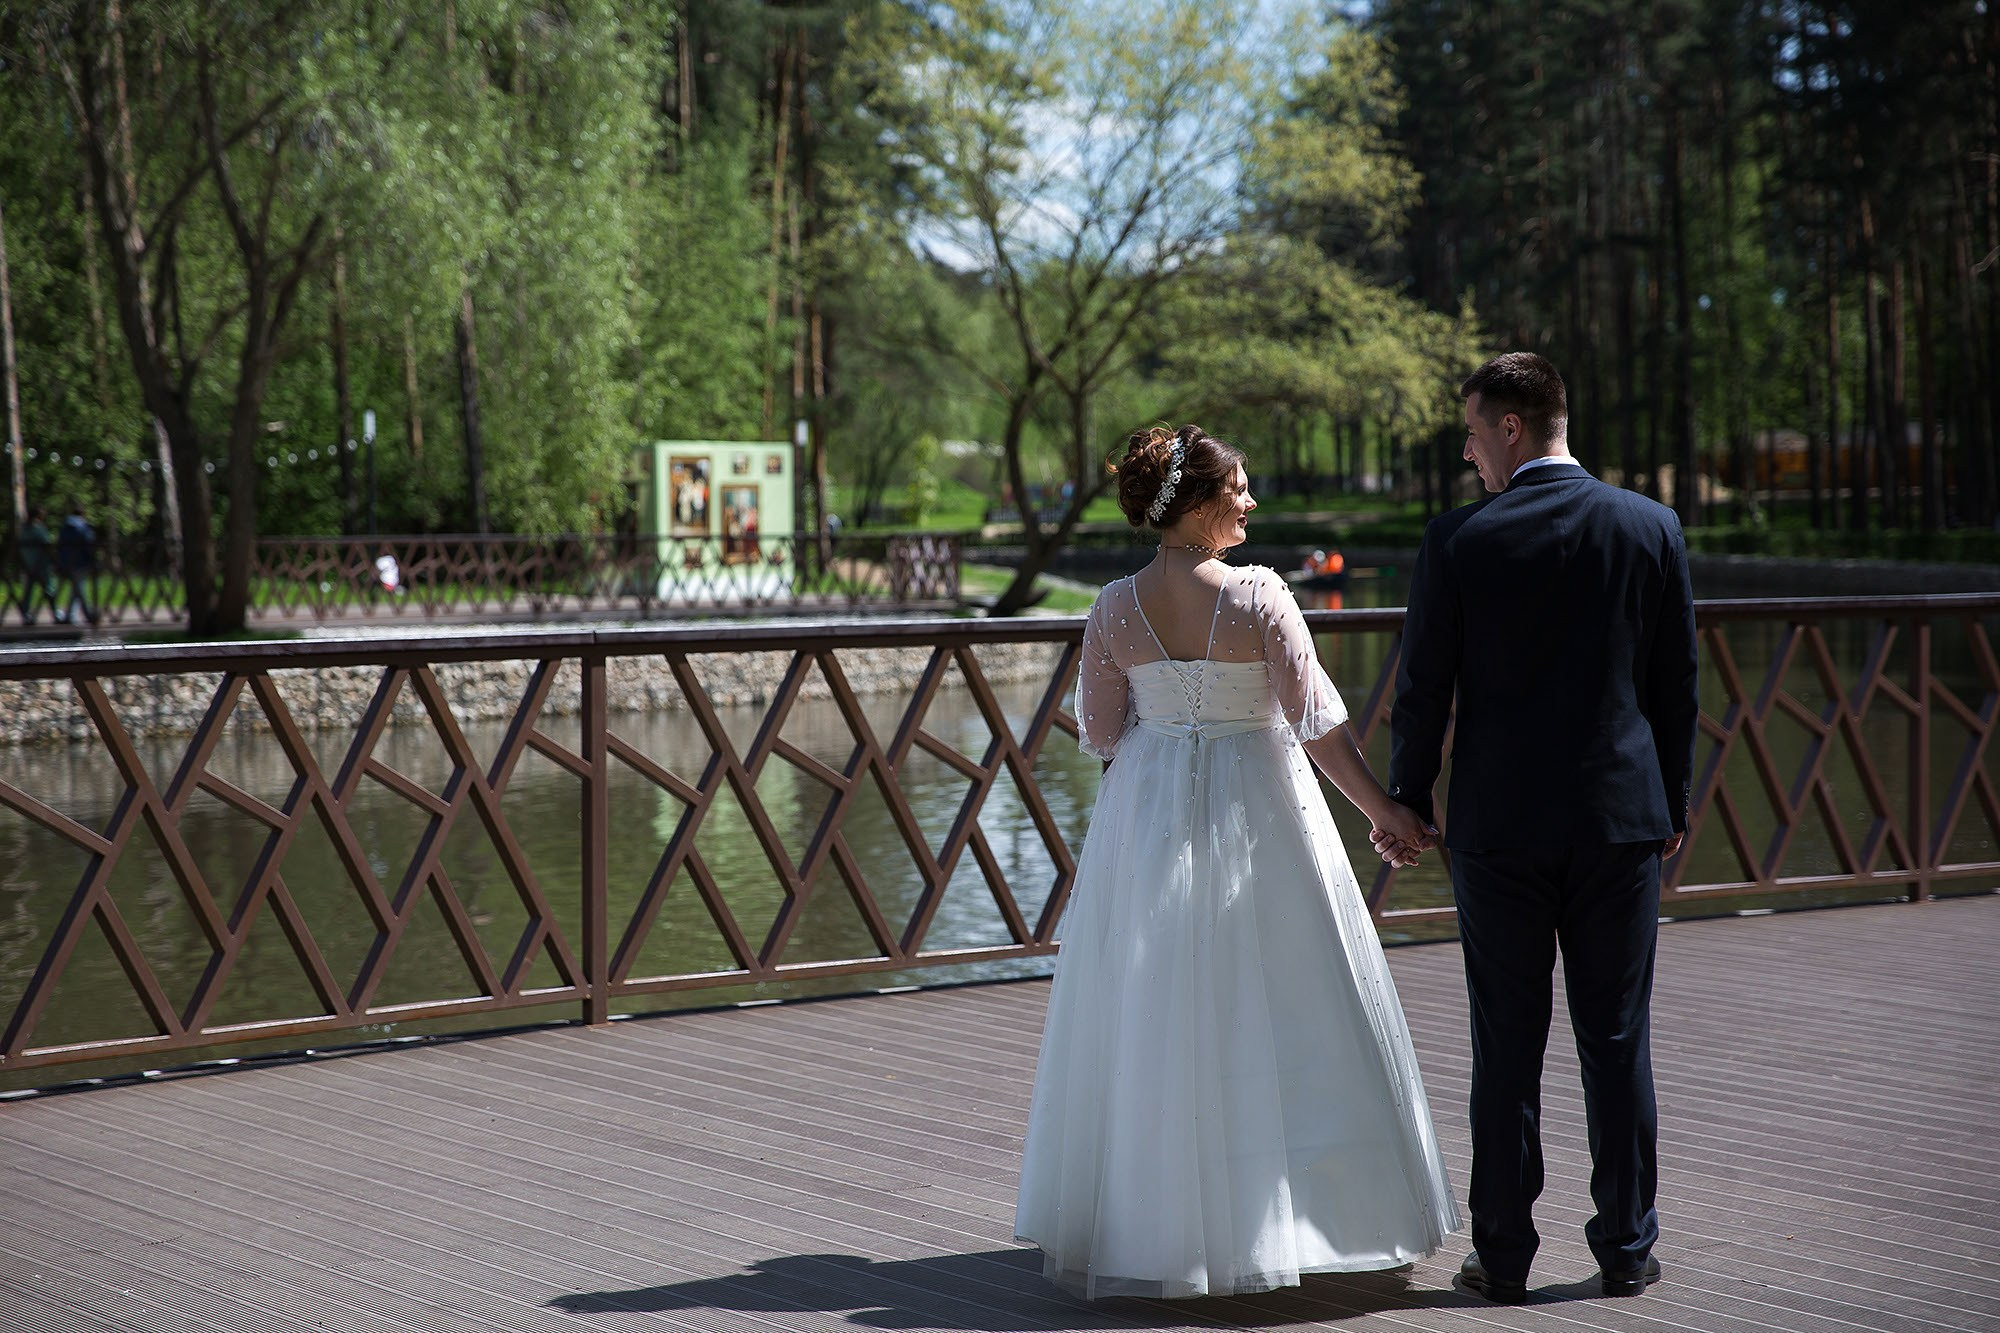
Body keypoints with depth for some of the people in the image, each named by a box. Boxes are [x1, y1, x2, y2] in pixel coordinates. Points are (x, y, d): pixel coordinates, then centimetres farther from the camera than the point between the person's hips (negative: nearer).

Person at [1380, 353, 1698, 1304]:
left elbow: (1423, 688, -3)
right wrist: (1672, 804, 15)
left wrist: (1408, 801, 10)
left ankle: (1503, 1256, 10)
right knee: (1618, 1044, 9)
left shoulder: (1457, 541, -8)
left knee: (1506, 1048, 5)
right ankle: (1626, 1249, 15)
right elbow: (1676, 684, 5)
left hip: (1499, 830, -2)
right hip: (1622, 822, 2)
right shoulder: (1651, 528, 0)